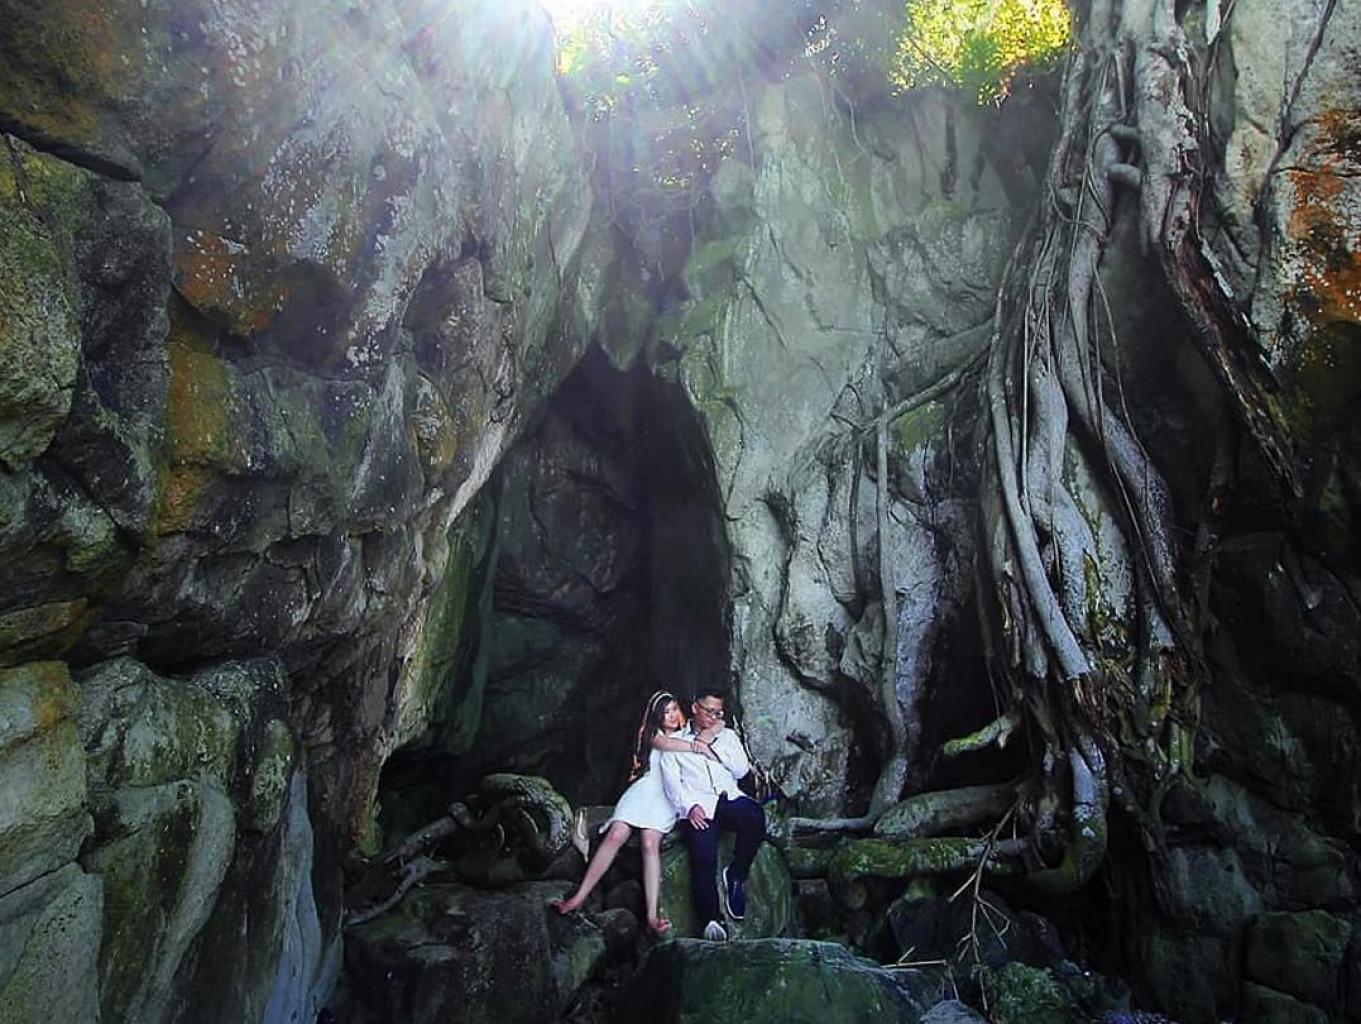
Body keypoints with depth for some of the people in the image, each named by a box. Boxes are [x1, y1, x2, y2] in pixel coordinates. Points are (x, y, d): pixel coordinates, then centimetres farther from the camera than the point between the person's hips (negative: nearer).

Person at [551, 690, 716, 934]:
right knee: (615, 834, -22)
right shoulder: (652, 732, 17)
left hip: (670, 796, 0)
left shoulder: (689, 737, 24)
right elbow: (663, 744, -6)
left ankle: (652, 914, -35)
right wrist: (697, 748, -13)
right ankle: (579, 897, -21)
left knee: (650, 842, -26)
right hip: (645, 788, 0)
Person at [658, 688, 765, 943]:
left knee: (754, 815, -31)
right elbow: (671, 781, 4)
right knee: (704, 858, -27)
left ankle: (736, 875, -11)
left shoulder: (727, 735, 23)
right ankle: (711, 919, -18)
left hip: (729, 798, 2)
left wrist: (711, 744, 2)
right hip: (697, 805, -2)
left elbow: (742, 770, 8)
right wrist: (690, 807, -13)